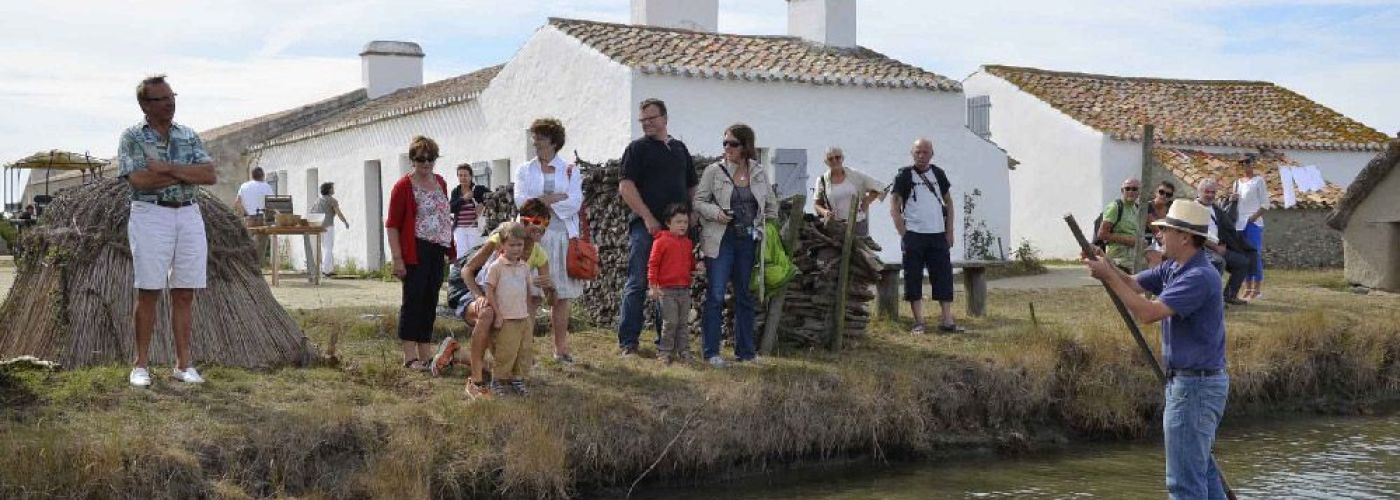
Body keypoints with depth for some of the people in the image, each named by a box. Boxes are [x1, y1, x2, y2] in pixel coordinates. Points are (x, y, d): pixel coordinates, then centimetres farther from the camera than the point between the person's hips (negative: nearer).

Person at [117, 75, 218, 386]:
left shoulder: (189, 136, 12)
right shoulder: (132, 138, 1)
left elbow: (210, 176, -1)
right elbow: (139, 180, -15)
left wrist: (168, 168, -12)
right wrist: (187, 174, -9)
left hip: (189, 217, 4)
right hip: (150, 217, -3)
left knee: (184, 294, 4)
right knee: (148, 293, -2)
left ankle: (184, 364, 9)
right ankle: (141, 365, 4)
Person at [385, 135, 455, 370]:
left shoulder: (440, 182, 13)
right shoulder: (403, 186, -7)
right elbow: (392, 225, -8)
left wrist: (447, 250, 16)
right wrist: (397, 258, -14)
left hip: (437, 252, 7)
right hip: (416, 251, -7)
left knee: (430, 301, 10)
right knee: (413, 300, -5)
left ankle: (426, 353, 18)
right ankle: (410, 356, -3)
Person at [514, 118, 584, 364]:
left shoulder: (570, 171, 9)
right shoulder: (525, 170, 11)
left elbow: (575, 203, -4)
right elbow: (521, 201, -4)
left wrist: (541, 201, -6)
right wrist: (558, 198, -7)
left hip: (563, 236, 0)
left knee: (561, 297, 2)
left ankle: (561, 348, 9)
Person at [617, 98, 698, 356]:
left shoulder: (680, 148, 18)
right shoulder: (637, 148, 2)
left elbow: (693, 187, 24)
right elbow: (626, 187, -7)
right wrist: (648, 218, -14)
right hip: (646, 226, -5)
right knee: (637, 284, -5)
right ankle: (628, 342, -1)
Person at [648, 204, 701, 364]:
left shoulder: (688, 243, 12)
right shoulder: (661, 241, -6)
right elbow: (653, 264, -5)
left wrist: (697, 267, 0)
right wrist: (653, 286, -9)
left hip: (684, 289, 6)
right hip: (667, 289, -6)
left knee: (684, 322, 9)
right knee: (670, 322, -6)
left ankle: (684, 351, 15)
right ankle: (665, 352, 4)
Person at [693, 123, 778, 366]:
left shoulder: (760, 173, 5)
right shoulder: (714, 171, -4)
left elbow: (771, 205, 15)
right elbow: (698, 201, -1)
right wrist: (715, 212, -18)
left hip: (749, 242, 3)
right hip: (720, 240, -3)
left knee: (746, 296, 11)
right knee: (715, 296, -5)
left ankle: (745, 350, 21)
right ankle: (711, 352, 2)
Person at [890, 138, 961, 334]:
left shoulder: (938, 174, 11)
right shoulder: (904, 176, -1)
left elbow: (948, 202, 18)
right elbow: (894, 208, -2)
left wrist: (949, 232, 9)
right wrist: (904, 235, -10)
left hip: (938, 235, 4)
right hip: (914, 235, -4)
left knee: (944, 275, 1)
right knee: (913, 278, -2)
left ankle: (947, 321, 5)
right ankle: (918, 323, 4)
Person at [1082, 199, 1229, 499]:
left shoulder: (1200, 277, -22)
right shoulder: (1173, 268, 9)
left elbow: (1148, 313, -28)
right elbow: (1133, 284, 13)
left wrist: (1109, 277, -22)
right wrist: (1106, 266, -6)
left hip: (1195, 387, -11)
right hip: (1185, 382, 11)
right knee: (1201, 468, 19)